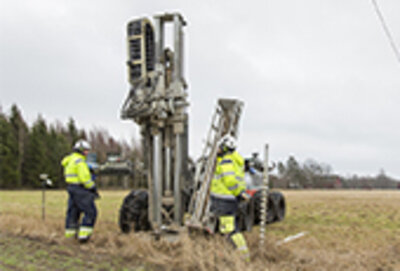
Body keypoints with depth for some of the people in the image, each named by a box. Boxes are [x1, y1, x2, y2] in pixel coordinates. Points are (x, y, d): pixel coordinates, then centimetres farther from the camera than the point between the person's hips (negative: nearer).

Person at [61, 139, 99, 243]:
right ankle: (83, 234, -12)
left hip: (71, 187, 10)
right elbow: (84, 177, -23)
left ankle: (70, 233, 26)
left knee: (73, 211, 17)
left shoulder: (70, 160, 16)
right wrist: (93, 188, -15)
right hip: (80, 189, -10)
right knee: (90, 212, -7)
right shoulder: (79, 161, -16)